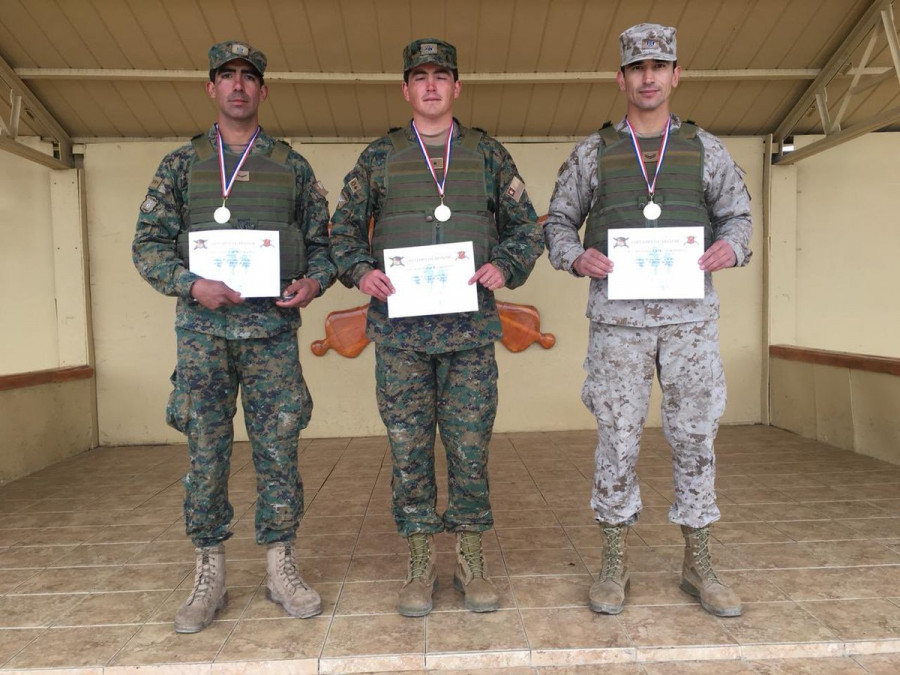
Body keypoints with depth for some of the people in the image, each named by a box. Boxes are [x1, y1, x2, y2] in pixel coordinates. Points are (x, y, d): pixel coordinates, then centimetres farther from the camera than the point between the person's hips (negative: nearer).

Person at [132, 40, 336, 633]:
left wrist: (314, 282, -8)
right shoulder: (181, 164, 11)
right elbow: (149, 244, 6)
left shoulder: (292, 166, 12)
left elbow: (322, 241, 12)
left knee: (278, 449, 2)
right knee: (206, 451, 5)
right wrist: (193, 285, -11)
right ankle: (210, 574, 19)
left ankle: (281, 567, 17)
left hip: (274, 326, 0)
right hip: (203, 327, 1)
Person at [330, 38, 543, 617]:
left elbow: (527, 228, 13)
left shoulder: (488, 155, 12)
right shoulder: (379, 157, 11)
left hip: (471, 328, 0)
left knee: (470, 448, 4)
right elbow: (344, 229, 14)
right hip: (400, 329, 1)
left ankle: (472, 562, 22)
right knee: (409, 448, 6)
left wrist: (505, 267, -6)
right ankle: (421, 564, 22)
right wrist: (361, 272, -6)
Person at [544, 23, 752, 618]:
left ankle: (699, 565, 20)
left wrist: (731, 246, -10)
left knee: (695, 436, 5)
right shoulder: (593, 152, 9)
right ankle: (615, 564, 16)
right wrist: (576, 257, -11)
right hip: (618, 315, -1)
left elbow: (737, 214, 13)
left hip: (690, 313, 1)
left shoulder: (705, 148, 11)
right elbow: (559, 223, 10)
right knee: (618, 437, 1)